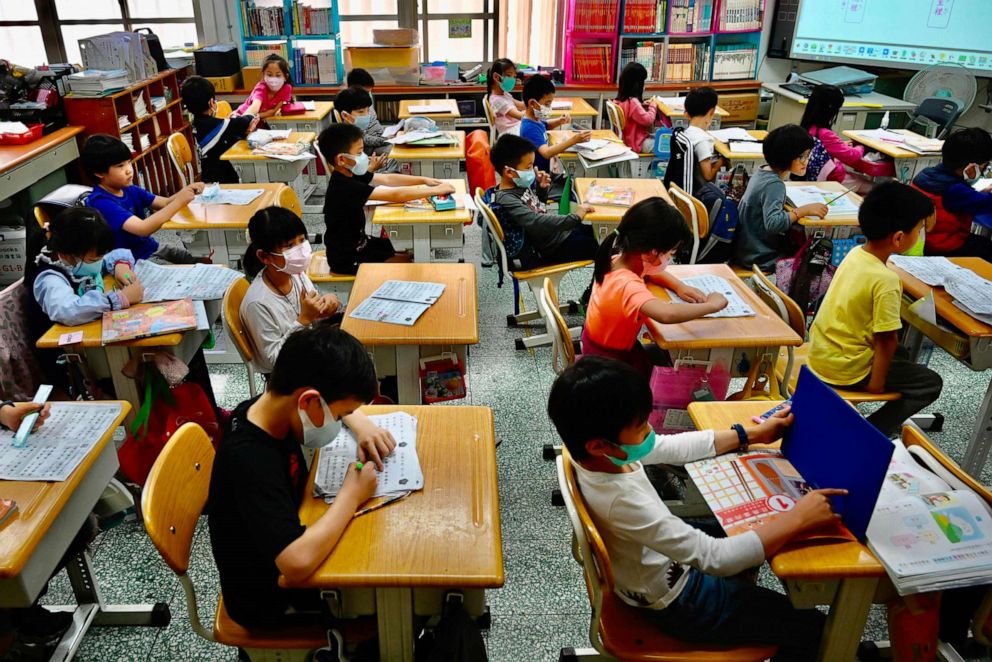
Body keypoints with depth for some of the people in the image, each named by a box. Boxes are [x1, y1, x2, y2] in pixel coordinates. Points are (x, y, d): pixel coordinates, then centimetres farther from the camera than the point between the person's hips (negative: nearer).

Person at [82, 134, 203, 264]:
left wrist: (187, 190, -18)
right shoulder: (100, 203, -23)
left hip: (152, 248, 8)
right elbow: (142, 228, -34)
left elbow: (165, 203, 3)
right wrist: (178, 202, -33)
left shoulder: (129, 190, 2)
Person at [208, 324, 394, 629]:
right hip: (270, 601, -7)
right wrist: (351, 495, -33)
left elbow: (339, 396, 8)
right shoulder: (250, 461, -38)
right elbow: (299, 563, -47)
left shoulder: (267, 407, -14)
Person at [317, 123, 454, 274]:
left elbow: (388, 179, 5)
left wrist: (424, 180, -4)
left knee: (409, 253, 14)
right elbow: (396, 195, -33)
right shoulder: (344, 187, -31)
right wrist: (437, 190, -27)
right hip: (347, 259, -9)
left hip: (357, 243, 9)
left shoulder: (350, 175, -2)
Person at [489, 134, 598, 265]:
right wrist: (575, 217, -33)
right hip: (555, 247, -9)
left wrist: (542, 188, -1)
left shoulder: (520, 185, 1)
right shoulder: (507, 200, -27)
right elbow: (537, 223, -38)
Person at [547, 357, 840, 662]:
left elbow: (671, 448, -3)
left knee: (747, 528, 28)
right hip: (675, 604, -7)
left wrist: (753, 435, -1)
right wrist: (799, 517, -27)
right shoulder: (624, 501, -41)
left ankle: (740, 595, 47)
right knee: (813, 629, 3)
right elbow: (717, 558, -36)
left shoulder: (595, 453, -18)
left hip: (667, 562, 8)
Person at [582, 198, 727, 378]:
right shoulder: (627, 285, -38)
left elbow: (650, 272, 11)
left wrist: (679, 286, -8)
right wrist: (712, 305, -38)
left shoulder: (620, 259, -11)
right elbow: (666, 314, -55)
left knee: (662, 355, 21)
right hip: (607, 362, -8)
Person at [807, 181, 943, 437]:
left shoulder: (855, 253, -2)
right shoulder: (885, 280, -26)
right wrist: (877, 383, -9)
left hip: (819, 351, 8)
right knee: (931, 384, 9)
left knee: (899, 356, 29)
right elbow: (886, 339, -20)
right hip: (845, 369, -8)